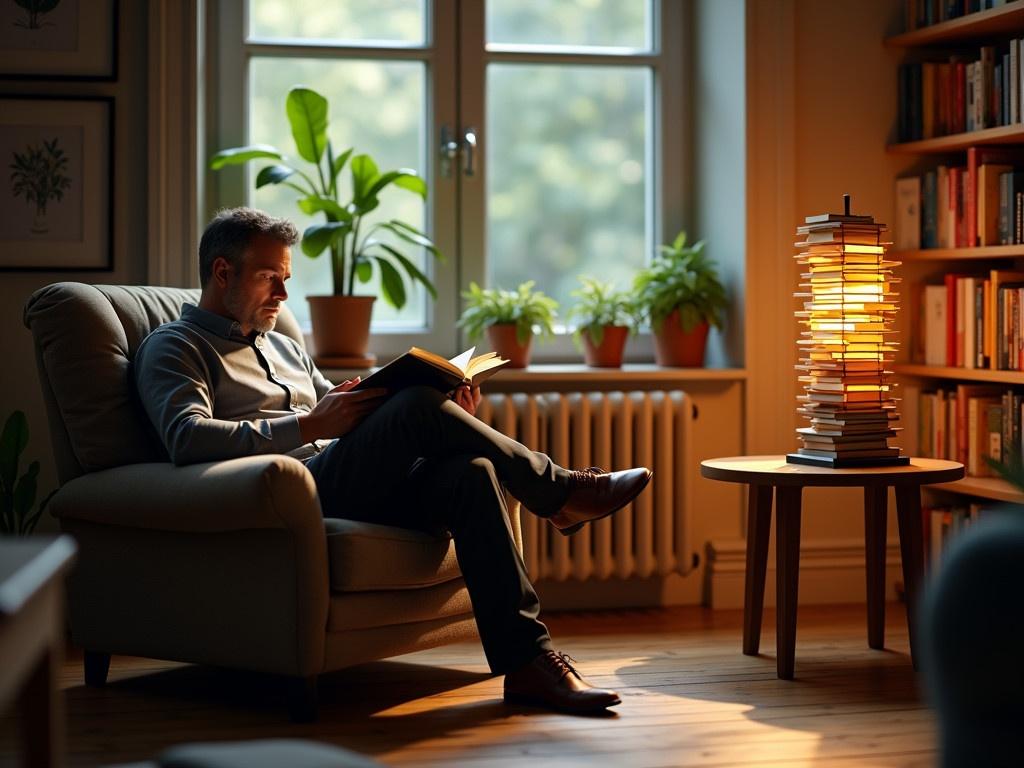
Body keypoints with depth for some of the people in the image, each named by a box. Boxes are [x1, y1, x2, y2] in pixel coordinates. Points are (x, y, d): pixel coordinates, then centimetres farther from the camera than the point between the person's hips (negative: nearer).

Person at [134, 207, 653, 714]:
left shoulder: (284, 348, 32)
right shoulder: (173, 347, 8)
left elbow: (345, 424, 29)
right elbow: (187, 439, -12)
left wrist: (448, 421, 8)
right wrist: (309, 427, -20)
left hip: (355, 492, 7)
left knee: (469, 473, -24)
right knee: (418, 403, -28)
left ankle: (527, 662, -30)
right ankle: (559, 493, -10)